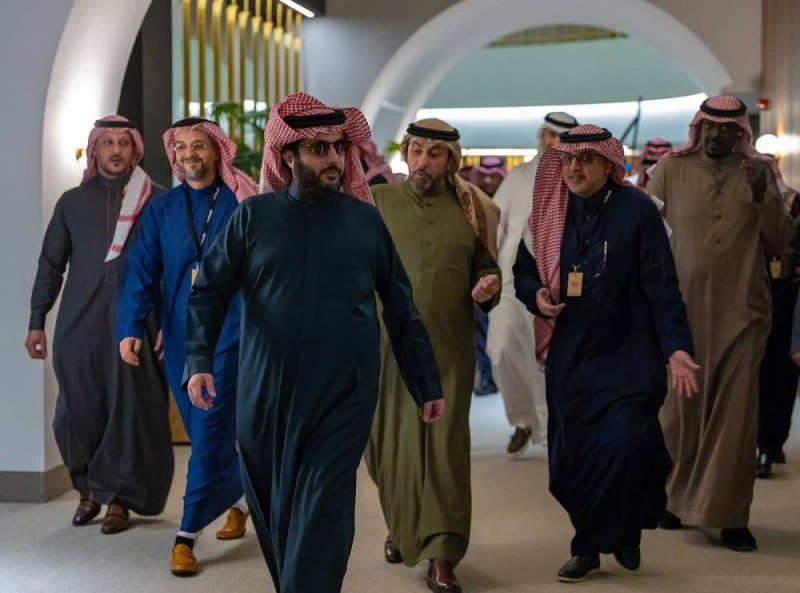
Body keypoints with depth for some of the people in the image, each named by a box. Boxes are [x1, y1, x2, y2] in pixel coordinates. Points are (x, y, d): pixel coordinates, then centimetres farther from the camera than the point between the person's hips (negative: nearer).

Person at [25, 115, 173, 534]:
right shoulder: (73, 201, 11)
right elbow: (51, 264, 13)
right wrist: (37, 321, 9)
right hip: (78, 323, 2)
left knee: (129, 410, -1)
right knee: (78, 410, 4)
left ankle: (119, 497, 9)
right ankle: (89, 487, 24)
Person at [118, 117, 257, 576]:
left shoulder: (243, 203, -4)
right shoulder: (161, 209, 6)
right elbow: (143, 272, -1)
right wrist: (131, 328, -12)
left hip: (229, 331, -4)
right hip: (180, 335, 5)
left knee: (210, 432, -7)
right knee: (206, 431, 14)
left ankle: (188, 535, -3)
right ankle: (242, 499, 36)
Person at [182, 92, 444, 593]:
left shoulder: (366, 220, 5)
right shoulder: (254, 216, 3)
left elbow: (402, 307, 8)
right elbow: (209, 291, 2)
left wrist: (427, 384, 7)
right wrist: (199, 361, -13)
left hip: (344, 394, -1)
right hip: (266, 393, 1)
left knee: (321, 517, -7)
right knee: (273, 511, 14)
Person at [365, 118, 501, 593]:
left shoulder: (470, 209, 5)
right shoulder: (378, 202, 2)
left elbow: (485, 269, 13)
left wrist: (489, 286, -7)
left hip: (449, 349, 0)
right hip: (389, 346, 1)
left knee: (445, 446, -4)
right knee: (392, 443, 11)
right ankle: (400, 526, 35)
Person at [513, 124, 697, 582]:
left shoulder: (638, 211, -6)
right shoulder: (550, 213, 6)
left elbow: (662, 288, -7)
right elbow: (524, 269, 18)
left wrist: (676, 349, -15)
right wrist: (536, 295, -5)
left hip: (627, 359, -4)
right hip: (569, 358, 4)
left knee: (621, 450, -14)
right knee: (573, 459, 4)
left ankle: (592, 545, 8)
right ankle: (606, 538, 22)